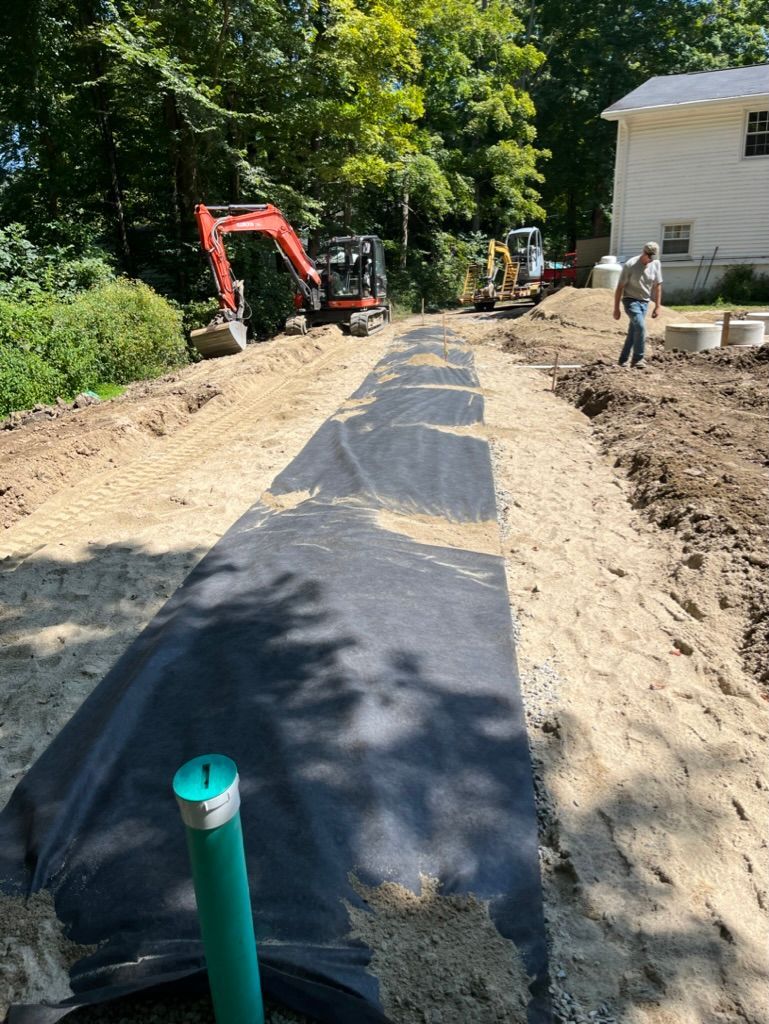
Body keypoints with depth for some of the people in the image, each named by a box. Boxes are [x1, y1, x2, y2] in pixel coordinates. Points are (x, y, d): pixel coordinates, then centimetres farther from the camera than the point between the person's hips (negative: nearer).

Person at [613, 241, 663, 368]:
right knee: (640, 326, -23)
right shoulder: (630, 265, -14)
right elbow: (620, 287, -10)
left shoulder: (656, 264, 0)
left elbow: (657, 286, 8)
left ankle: (623, 360, 16)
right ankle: (638, 359, -15)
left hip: (645, 302, 5)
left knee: (633, 332, 7)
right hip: (631, 300, -5)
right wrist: (616, 309, -10)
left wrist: (657, 306, 6)